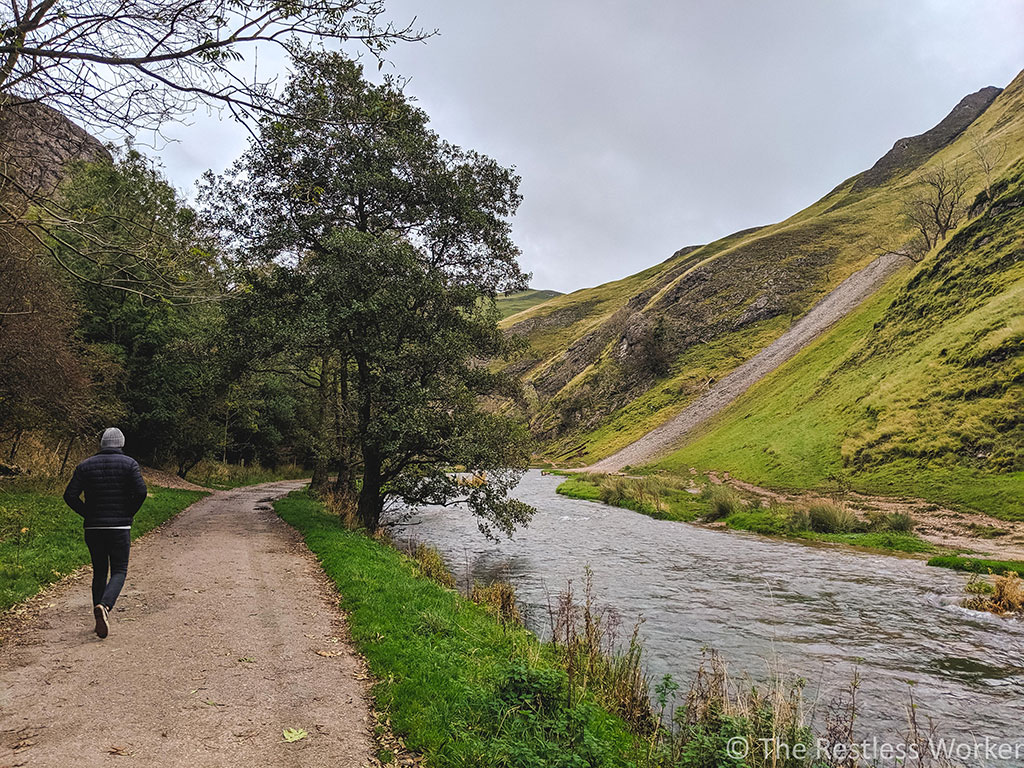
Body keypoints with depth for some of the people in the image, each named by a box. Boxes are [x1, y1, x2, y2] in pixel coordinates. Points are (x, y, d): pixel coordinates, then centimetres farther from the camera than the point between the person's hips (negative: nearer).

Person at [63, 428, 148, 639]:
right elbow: (141, 492, -14)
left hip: (93, 528, 3)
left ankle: (100, 620, 14)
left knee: (99, 572, 14)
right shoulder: (129, 464, -2)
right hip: (120, 527, -3)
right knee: (119, 571, 4)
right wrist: (129, 514, 0)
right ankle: (104, 606, -22)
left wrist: (88, 514, 8)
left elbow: (70, 496, -2)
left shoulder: (85, 465, 6)